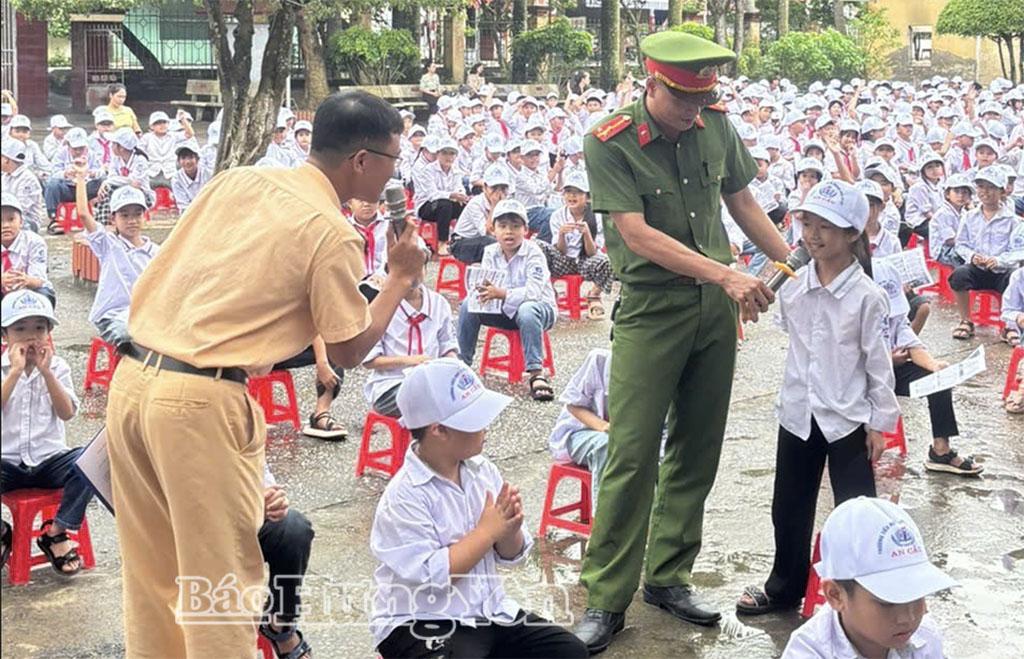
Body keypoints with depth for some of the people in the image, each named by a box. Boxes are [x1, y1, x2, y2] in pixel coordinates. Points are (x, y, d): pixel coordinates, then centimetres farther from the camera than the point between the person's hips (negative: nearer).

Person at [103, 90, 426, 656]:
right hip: (200, 401, -7)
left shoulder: (235, 180, 12)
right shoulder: (331, 233, -8)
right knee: (223, 576, 5)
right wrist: (400, 277, 12)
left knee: (150, 570, 19)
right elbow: (348, 351, 1)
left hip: (131, 378, 8)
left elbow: (150, 278, 16)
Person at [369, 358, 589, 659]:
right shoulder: (404, 497, -17)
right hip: (422, 627, -6)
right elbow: (431, 576, -24)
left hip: (489, 610, 7)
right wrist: (487, 531, -18)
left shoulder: (483, 471, 2)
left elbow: (511, 556, 8)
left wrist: (509, 529, -14)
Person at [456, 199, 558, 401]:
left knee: (527, 310, -39)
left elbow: (534, 291, -31)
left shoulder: (533, 253, -19)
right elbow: (482, 284, -7)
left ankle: (536, 372, -37)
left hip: (539, 307, -5)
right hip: (504, 311, 5)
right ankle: (462, 363, -5)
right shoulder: (490, 252, -3)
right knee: (469, 303, -15)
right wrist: (483, 291, -32)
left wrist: (502, 294, -42)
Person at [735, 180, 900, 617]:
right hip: (798, 413, 5)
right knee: (789, 507, 16)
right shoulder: (792, 287, 0)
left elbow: (879, 362, -9)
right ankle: (784, 587, 33)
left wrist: (880, 422, -8)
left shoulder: (866, 296, -14)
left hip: (849, 419, -5)